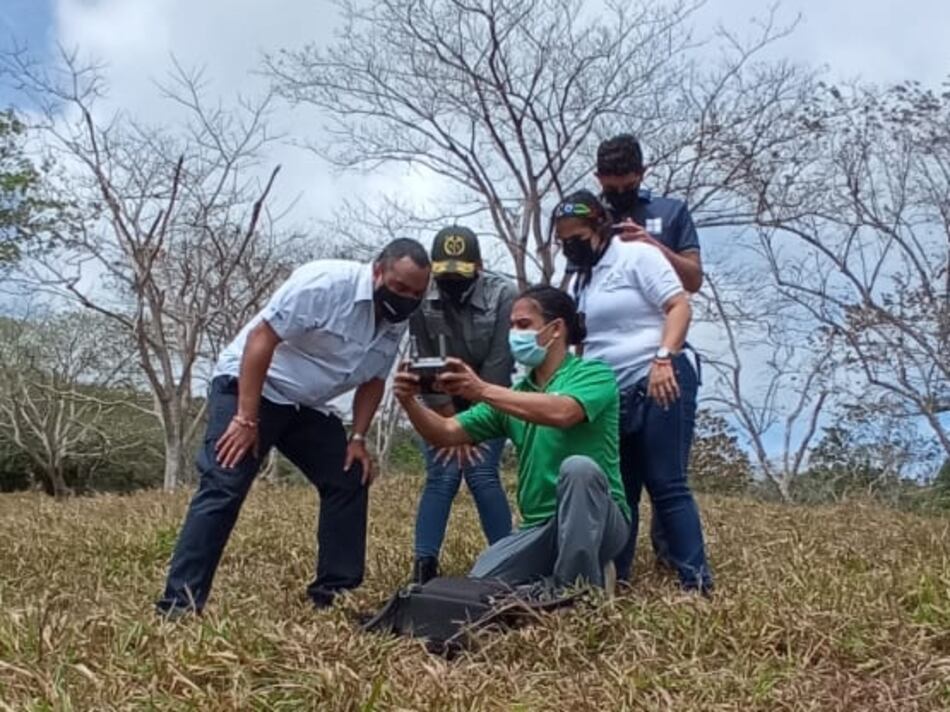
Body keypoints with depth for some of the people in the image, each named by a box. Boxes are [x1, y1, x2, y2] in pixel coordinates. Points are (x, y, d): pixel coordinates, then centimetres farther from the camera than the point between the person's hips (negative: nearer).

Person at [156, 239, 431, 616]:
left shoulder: (395, 322, -1)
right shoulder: (326, 282, -25)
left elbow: (372, 381, 11)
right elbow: (260, 338, -26)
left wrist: (358, 438, -2)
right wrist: (246, 420, -28)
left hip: (306, 406, 8)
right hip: (247, 386, -8)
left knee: (349, 481, 2)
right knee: (222, 489, -17)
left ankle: (335, 592, 11)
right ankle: (179, 603, -13)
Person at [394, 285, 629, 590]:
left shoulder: (594, 374, -7)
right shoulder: (514, 396, 12)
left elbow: (561, 413, -30)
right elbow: (446, 434, 5)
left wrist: (483, 391, -38)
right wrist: (410, 401, -15)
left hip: (600, 521, -5)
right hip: (539, 527, 5)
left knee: (577, 466, -35)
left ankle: (580, 588, -22)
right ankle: (554, 575, 8)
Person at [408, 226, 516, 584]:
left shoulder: (503, 295, -21)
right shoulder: (421, 301, -18)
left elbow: (498, 365, -20)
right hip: (441, 403, 1)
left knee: (481, 474, -14)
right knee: (441, 476, -11)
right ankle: (423, 567, -9)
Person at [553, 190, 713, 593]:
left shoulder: (637, 256, -1)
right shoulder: (580, 282, 19)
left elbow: (679, 305, -10)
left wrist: (663, 358, -24)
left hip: (658, 385, -7)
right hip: (612, 396, 8)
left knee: (666, 485, -10)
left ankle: (696, 581, -6)